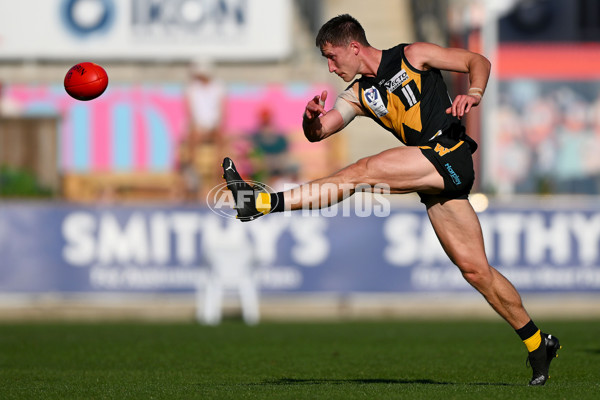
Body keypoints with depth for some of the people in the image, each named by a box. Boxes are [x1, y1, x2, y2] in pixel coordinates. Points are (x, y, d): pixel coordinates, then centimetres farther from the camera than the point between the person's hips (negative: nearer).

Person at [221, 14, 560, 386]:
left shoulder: (413, 56, 3)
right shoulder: (358, 94, 20)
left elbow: (478, 61, 4)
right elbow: (317, 132, 14)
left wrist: (474, 95, -16)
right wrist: (311, 117, -9)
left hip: (450, 153, -7)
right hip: (435, 178, 7)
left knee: (364, 171, -22)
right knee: (475, 269, 2)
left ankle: (266, 203, -24)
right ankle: (538, 344, 9)